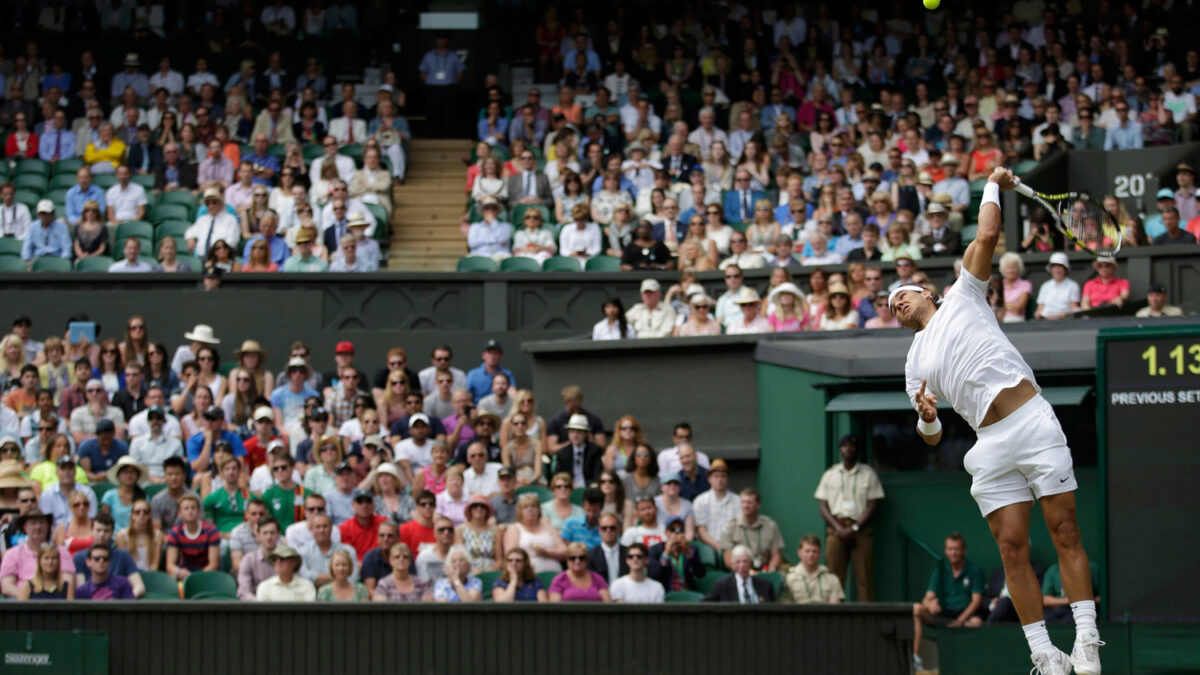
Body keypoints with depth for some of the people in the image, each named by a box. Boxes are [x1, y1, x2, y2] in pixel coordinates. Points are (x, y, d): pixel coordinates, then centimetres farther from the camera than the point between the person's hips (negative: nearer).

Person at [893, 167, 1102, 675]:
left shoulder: (962, 299, 16)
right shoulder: (916, 361, 22)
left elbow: (987, 236, 6)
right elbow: (931, 437, 19)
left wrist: (993, 187, 16)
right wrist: (927, 417, -2)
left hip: (1033, 422, -3)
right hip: (990, 445, 3)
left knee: (1065, 531, -8)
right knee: (1012, 547, -5)